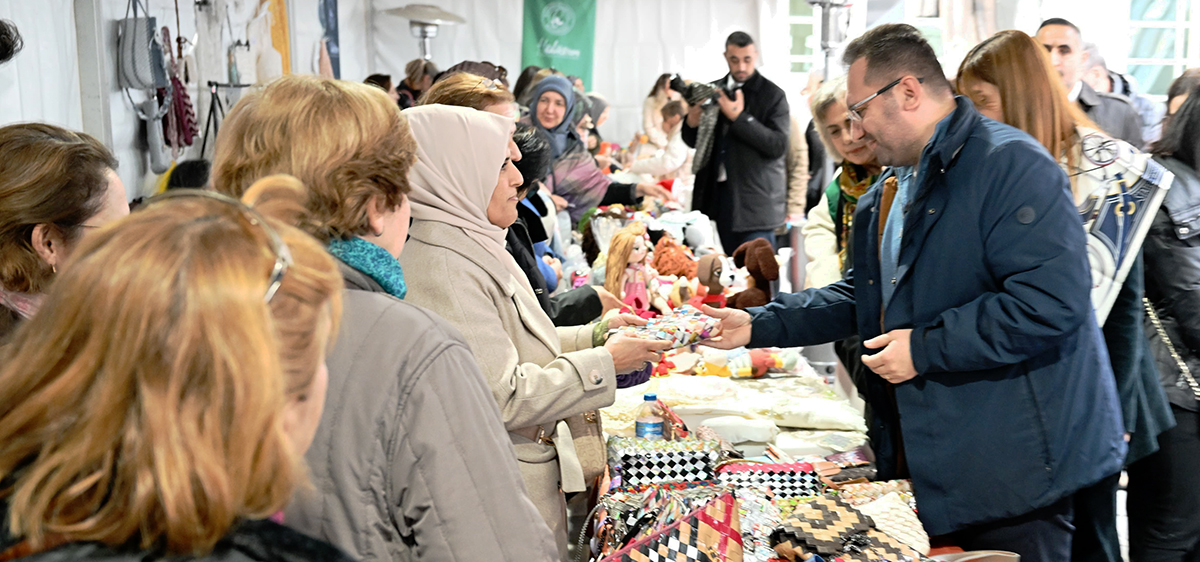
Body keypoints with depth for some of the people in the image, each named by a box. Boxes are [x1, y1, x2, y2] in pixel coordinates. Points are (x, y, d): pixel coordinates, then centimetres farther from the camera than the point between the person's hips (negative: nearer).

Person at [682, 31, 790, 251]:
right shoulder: (714, 91, 11)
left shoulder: (772, 95, -2)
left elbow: (778, 146, -13)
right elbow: (694, 142, 18)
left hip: (755, 200, -5)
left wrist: (740, 117, -20)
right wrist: (691, 123, -6)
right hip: (717, 196, 5)